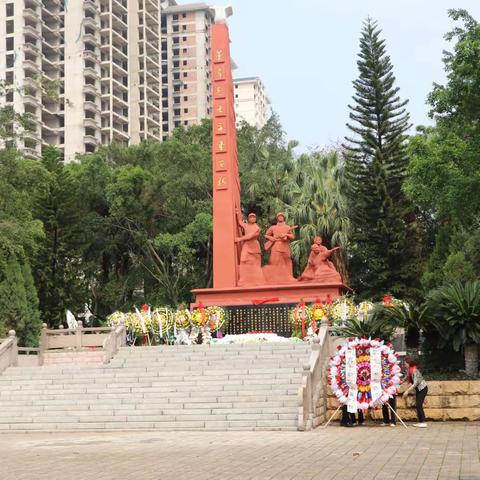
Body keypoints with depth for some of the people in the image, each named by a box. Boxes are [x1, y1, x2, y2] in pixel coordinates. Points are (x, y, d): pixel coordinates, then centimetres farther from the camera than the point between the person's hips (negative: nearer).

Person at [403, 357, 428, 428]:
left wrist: (407, 391, -26)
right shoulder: (410, 370, 4)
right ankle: (420, 422, 10)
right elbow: (411, 382, 11)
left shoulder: (414, 370, -23)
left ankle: (423, 422, -14)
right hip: (418, 389, 9)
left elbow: (415, 383, -26)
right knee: (417, 405, 7)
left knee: (419, 405, -14)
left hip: (422, 388, -9)